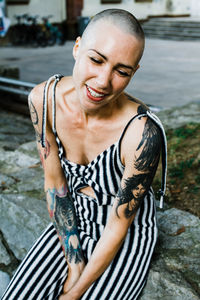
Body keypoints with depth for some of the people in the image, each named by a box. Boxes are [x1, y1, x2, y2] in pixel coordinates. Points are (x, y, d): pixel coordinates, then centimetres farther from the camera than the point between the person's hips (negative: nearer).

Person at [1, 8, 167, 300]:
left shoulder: (142, 133, -31)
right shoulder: (43, 98, -19)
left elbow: (118, 226, -20)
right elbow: (55, 183, -9)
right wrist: (74, 265, -10)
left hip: (127, 237, -3)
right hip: (69, 223, 4)